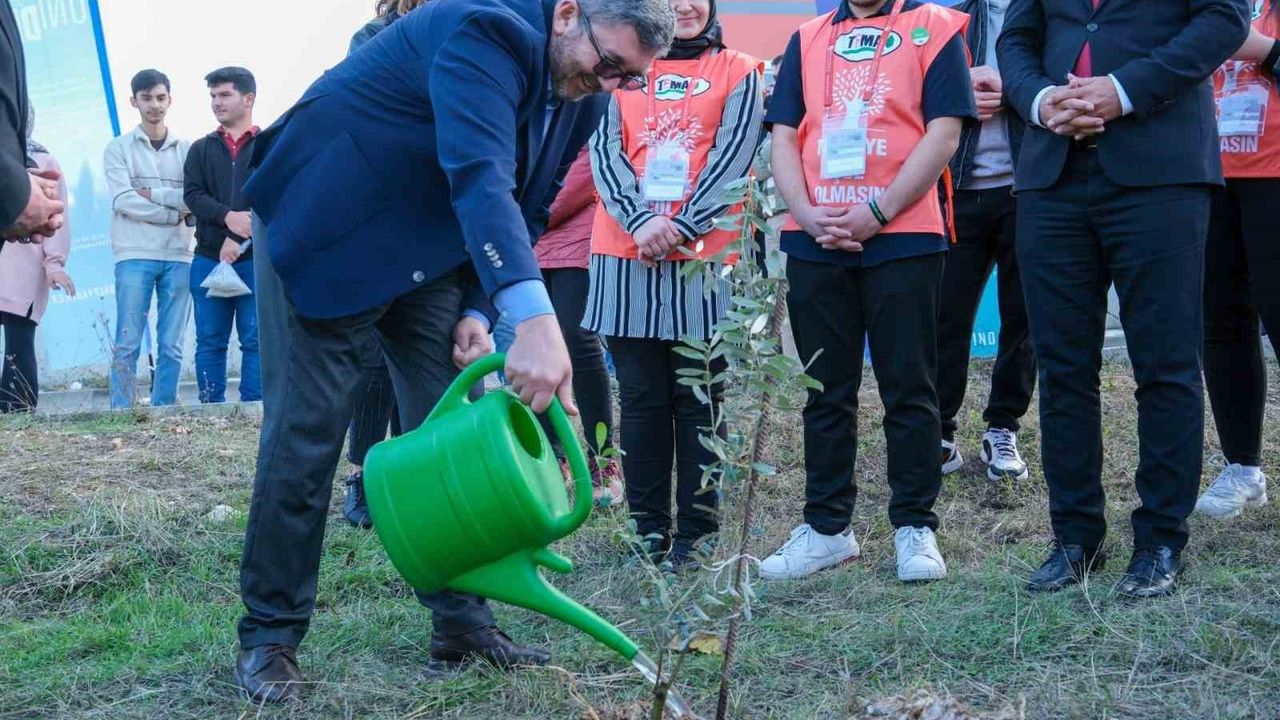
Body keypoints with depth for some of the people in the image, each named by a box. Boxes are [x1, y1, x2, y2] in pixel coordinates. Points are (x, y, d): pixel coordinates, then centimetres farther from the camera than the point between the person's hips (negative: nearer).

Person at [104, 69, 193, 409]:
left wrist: (152, 194, -7)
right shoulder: (119, 148, 7)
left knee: (171, 346, 2)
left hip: (178, 257, 2)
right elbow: (123, 200, -6)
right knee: (127, 344, -5)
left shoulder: (187, 150, 12)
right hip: (134, 256, -2)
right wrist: (173, 213, -7)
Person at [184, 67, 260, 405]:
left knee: (255, 340, -2)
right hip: (208, 259, 3)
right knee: (210, 341, 4)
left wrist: (238, 240, -16)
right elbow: (193, 195, 3)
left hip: (255, 259, -3)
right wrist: (227, 217, -17)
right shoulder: (201, 149, 16)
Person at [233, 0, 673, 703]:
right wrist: (535, 320, -53)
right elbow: (478, 176, -42)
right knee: (304, 435, -6)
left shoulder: (579, 101, -1)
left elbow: (525, 209, 8)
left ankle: (461, 621, 14)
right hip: (326, 230, -8)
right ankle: (269, 635, 6)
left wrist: (479, 310, -6)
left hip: (428, 252, 8)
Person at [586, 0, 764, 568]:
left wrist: (680, 228, -13)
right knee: (641, 397, 4)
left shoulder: (738, 72, 10)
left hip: (704, 256, -2)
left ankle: (696, 529, 7)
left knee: (698, 396, 2)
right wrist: (640, 221, -14)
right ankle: (648, 526, 11)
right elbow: (605, 151, 3)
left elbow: (733, 156, -2)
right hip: (627, 256, 2)